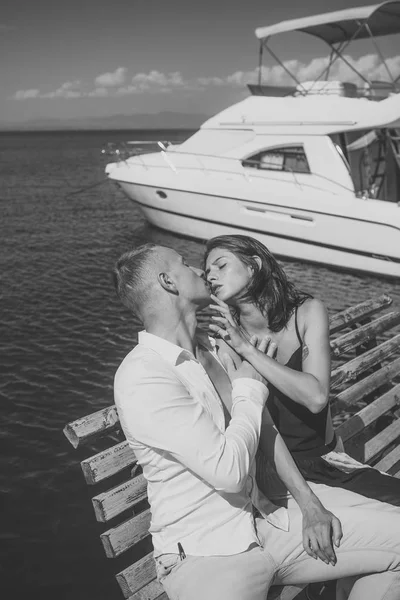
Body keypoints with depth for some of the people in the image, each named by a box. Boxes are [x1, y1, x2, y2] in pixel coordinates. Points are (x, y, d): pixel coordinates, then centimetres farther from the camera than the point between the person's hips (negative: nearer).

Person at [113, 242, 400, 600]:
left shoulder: (216, 348, 8)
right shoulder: (141, 377, -20)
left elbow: (264, 427, 10)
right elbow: (228, 470, -25)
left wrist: (309, 505, 3)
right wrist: (248, 390, -11)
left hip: (266, 522, 7)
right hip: (205, 555, -7)